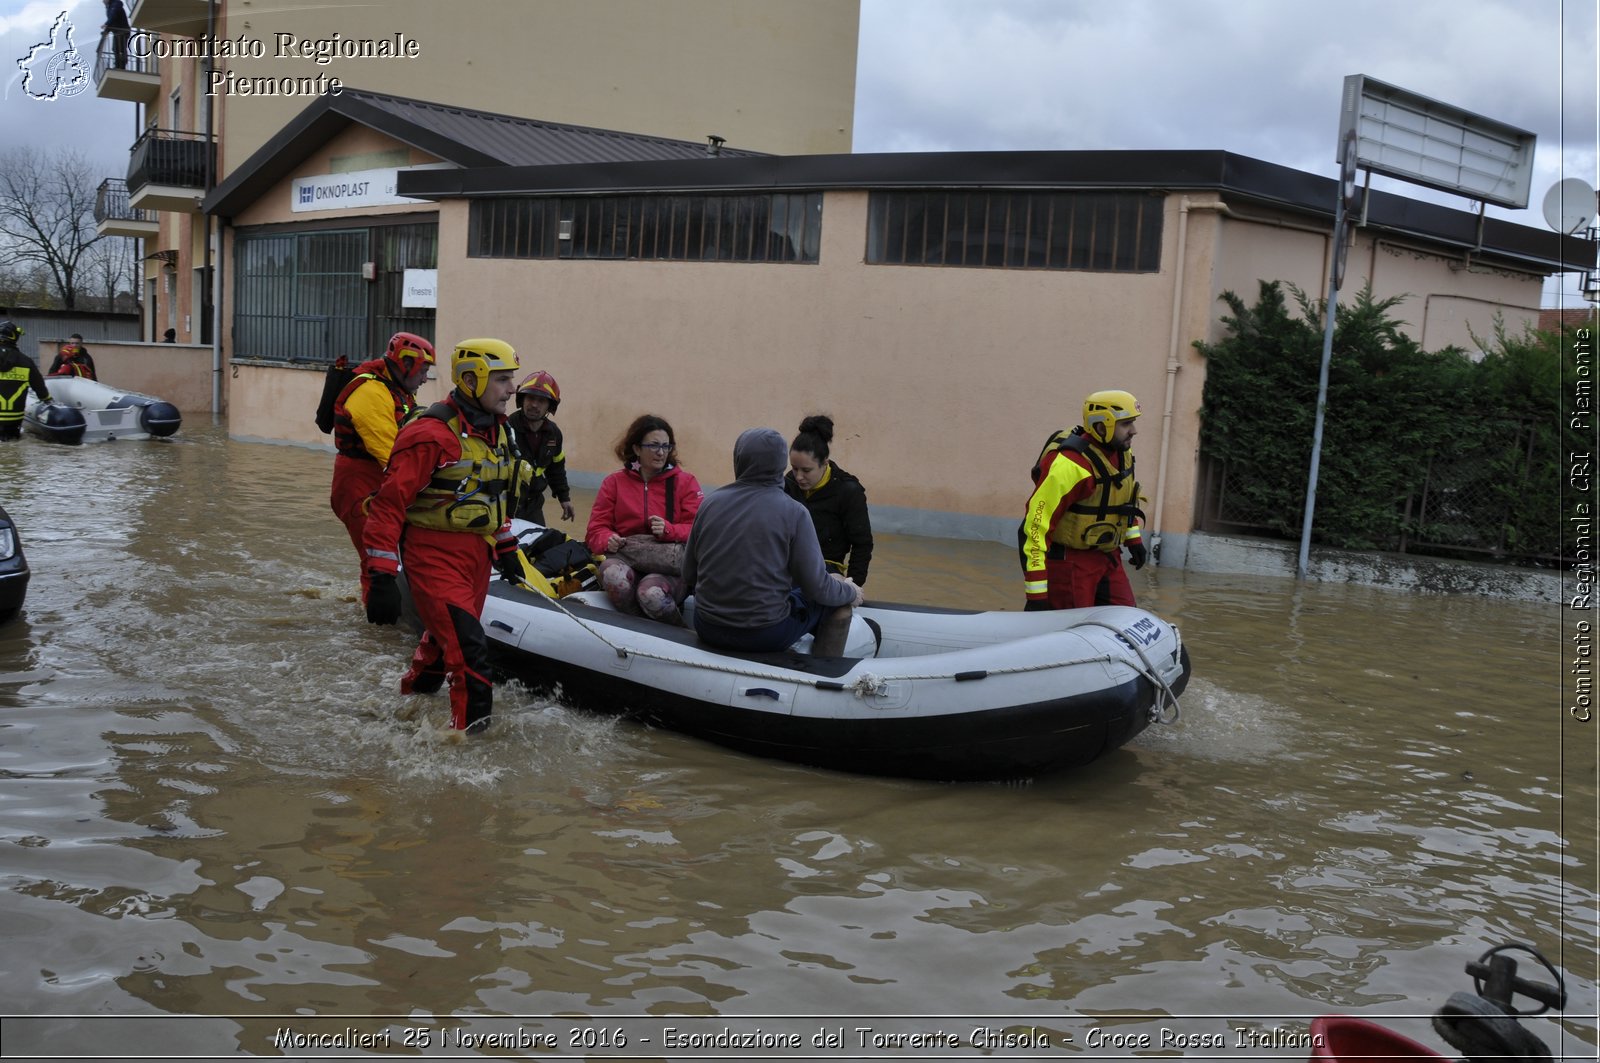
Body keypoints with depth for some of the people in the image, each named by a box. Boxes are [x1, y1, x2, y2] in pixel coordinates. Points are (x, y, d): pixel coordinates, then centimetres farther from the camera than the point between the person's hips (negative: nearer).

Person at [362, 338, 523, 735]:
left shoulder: (497, 430, 10)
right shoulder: (432, 433, -18)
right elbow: (389, 503, -19)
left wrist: (506, 546, 26)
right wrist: (381, 576, -22)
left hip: (477, 554, 8)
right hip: (434, 554, -8)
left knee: (444, 641, 20)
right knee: (468, 649, -15)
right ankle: (472, 728, -6)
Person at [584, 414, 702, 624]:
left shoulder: (685, 481, 10)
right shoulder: (614, 482, 14)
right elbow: (597, 530, 11)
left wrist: (669, 530, -17)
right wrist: (609, 540, -13)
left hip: (670, 567, -1)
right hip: (625, 561, 1)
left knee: (651, 593, -36)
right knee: (613, 574, -36)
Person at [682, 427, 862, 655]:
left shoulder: (711, 502, -1)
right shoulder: (793, 512, -13)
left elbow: (689, 577, 5)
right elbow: (817, 587, -12)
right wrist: (851, 592, 9)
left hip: (707, 628, 5)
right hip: (766, 635, -5)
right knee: (840, 601, 19)